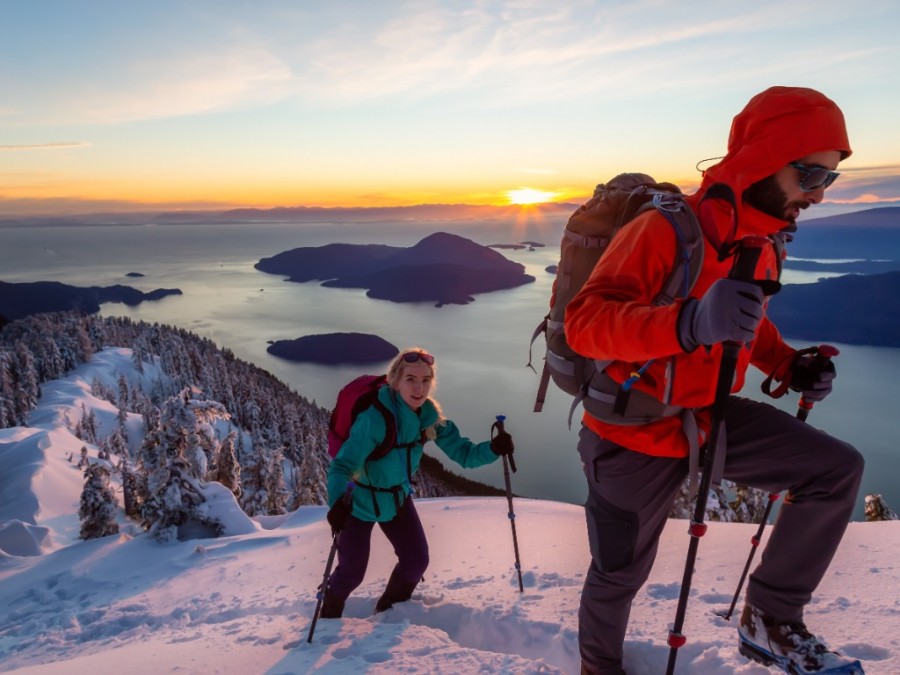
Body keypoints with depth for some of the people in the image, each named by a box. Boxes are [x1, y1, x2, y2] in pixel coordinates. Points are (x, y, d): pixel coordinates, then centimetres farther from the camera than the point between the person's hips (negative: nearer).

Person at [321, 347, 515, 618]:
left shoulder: (430, 416, -16)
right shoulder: (375, 417, -35)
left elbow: (463, 453, -11)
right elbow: (342, 465, -36)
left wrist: (494, 448, -30)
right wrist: (338, 502, -55)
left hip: (397, 497, 5)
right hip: (360, 501, -5)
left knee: (417, 561, 4)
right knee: (352, 571, 1)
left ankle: (389, 611, 35)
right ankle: (329, 617, 36)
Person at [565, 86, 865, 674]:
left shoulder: (767, 240, 1)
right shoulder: (667, 229, -25)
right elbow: (584, 320, -34)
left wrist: (789, 363, 0)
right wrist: (689, 323, -49)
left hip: (711, 415, 7)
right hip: (637, 431, -6)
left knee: (838, 469, -4)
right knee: (620, 573, 10)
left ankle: (771, 620, 12)